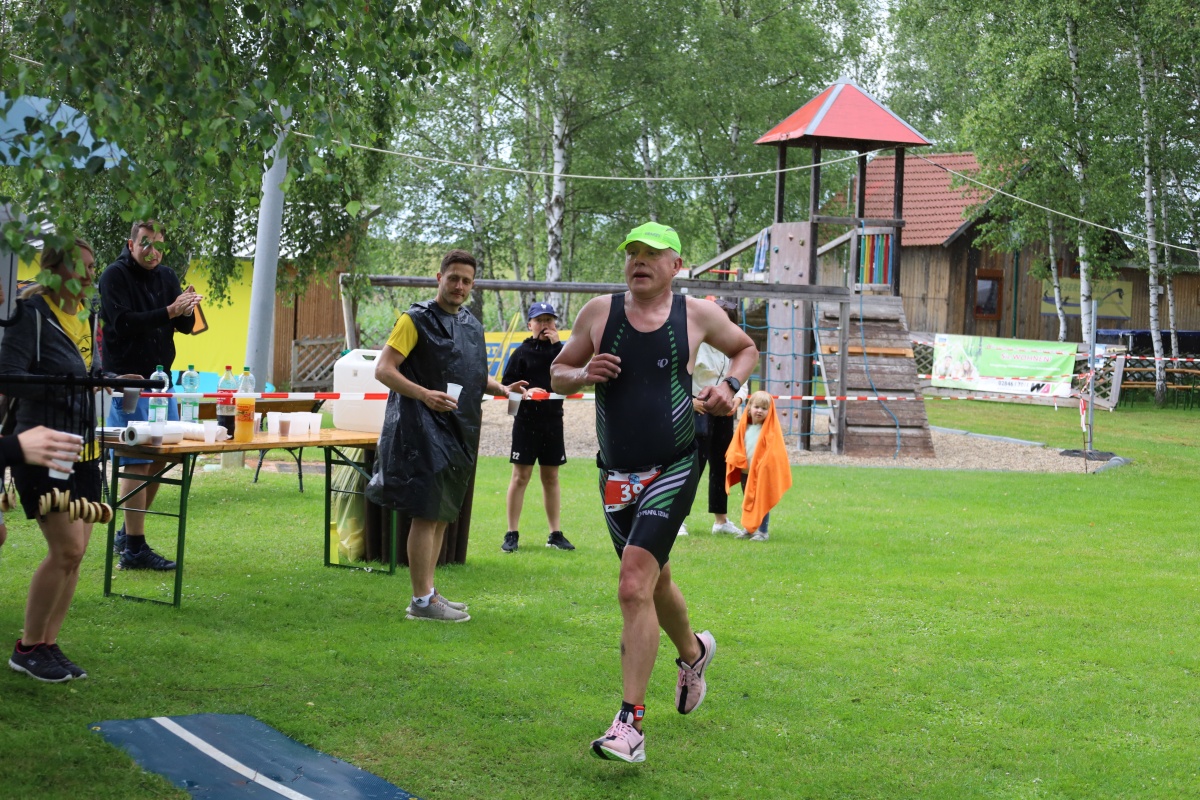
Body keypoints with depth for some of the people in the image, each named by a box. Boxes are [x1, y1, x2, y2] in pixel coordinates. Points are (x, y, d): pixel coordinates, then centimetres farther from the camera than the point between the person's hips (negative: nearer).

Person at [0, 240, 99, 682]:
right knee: (66, 549, -12)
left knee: (74, 552, 6)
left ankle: (48, 644, 17)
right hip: (42, 447, -8)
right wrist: (71, 383, -27)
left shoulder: (84, 315, 13)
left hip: (80, 449, 8)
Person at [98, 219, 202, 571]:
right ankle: (134, 548, -5)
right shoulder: (115, 276, -8)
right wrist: (169, 311, -26)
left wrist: (187, 311, -14)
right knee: (137, 463, -8)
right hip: (128, 379, -7)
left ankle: (128, 532, 23)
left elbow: (185, 327, 9)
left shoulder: (167, 277, 11)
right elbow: (123, 323, -21)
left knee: (159, 458, 10)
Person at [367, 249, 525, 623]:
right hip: (423, 429, -8)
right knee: (427, 514, -8)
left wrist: (501, 388, 13)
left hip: (458, 433, 8)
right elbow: (383, 370, -13)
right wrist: (425, 395, -26)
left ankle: (429, 592, 21)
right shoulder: (417, 320, -8)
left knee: (443, 515, 12)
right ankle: (422, 601, -4)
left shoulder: (472, 325, 15)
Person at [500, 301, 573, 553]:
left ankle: (555, 534, 16)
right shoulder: (522, 352, 0)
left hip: (553, 421, 3)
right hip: (526, 421, -3)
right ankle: (512, 534, 4)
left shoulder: (561, 349, 7)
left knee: (551, 477, 10)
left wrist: (557, 344, -12)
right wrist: (524, 393, -19)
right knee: (520, 476, -2)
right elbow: (506, 386, 0)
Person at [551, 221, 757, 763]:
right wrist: (585, 374, -12)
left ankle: (630, 725, -18)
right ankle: (693, 652, 54)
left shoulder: (697, 315, -1)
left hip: (673, 471, -4)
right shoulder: (599, 312, 2)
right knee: (653, 580, 21)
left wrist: (730, 384, -2)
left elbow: (746, 348, 18)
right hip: (615, 475, 4)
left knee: (634, 587, -19)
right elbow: (556, 375, 9)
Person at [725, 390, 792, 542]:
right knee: (747, 502, 14)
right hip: (745, 472, 5)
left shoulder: (770, 430, -10)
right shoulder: (744, 427, 4)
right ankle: (748, 529, 23)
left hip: (763, 474, -5)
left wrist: (764, 466, -18)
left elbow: (774, 452, -11)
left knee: (762, 502, -1)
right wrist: (737, 460, -8)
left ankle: (762, 531, 3)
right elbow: (736, 447, 7)